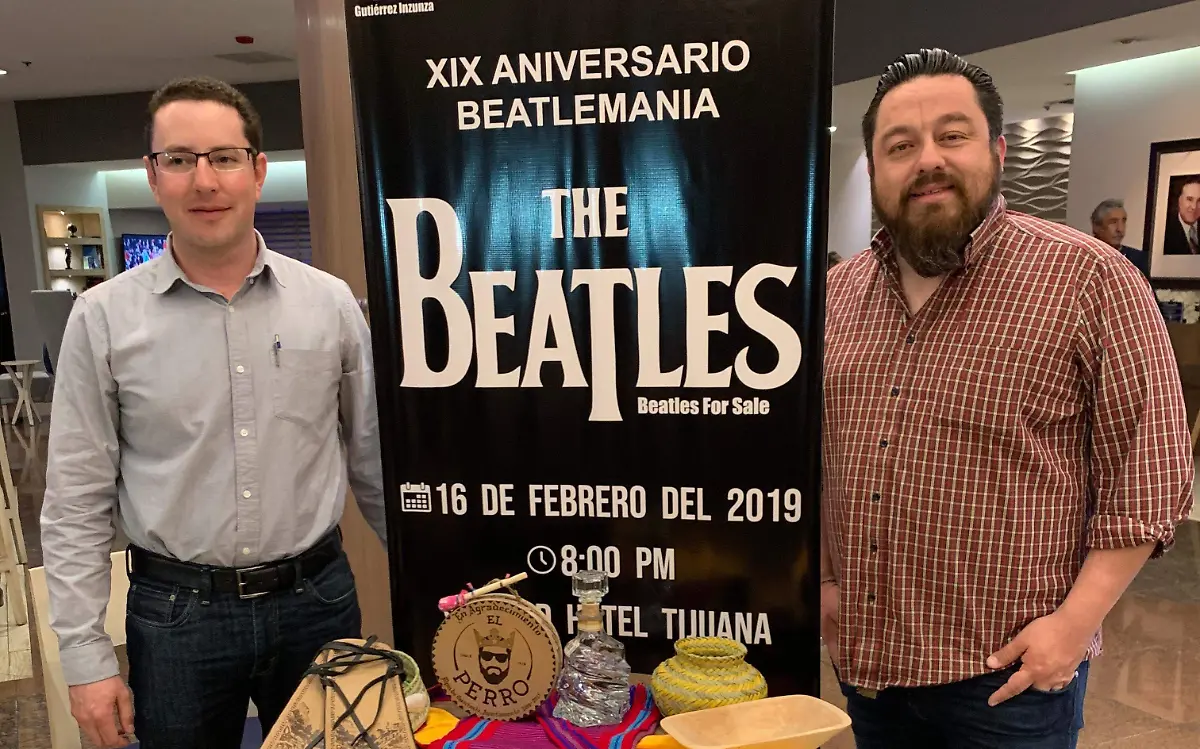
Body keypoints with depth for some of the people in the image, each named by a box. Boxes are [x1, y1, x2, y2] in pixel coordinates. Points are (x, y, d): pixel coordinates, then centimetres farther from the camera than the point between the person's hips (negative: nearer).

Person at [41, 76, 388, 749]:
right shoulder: (104, 318, -5)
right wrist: (87, 657, -3)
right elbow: (78, 502, -1)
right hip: (175, 615, 0)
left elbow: (375, 461, 4)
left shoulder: (330, 302, -3)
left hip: (318, 598, 1)